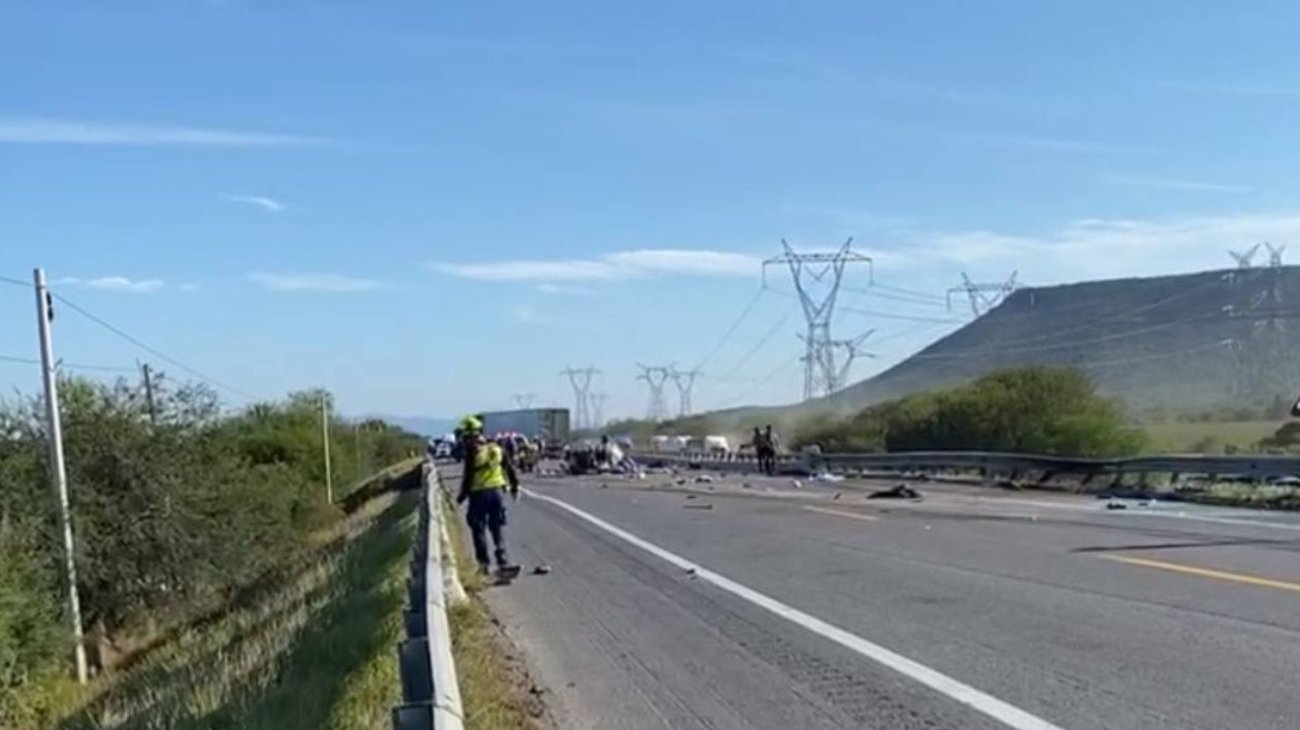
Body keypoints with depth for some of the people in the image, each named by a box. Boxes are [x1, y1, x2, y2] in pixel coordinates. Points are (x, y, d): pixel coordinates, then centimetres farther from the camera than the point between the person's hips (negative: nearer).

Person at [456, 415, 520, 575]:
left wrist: (462, 496, -2)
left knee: (478, 529, 9)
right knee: (498, 528, 11)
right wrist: (514, 487, 21)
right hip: (496, 491, 5)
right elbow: (510, 468, 10)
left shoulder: (472, 452, -13)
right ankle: (502, 560, 5)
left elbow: (467, 477, -12)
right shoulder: (496, 448, 5)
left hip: (478, 494, -4)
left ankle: (484, 563, 11)